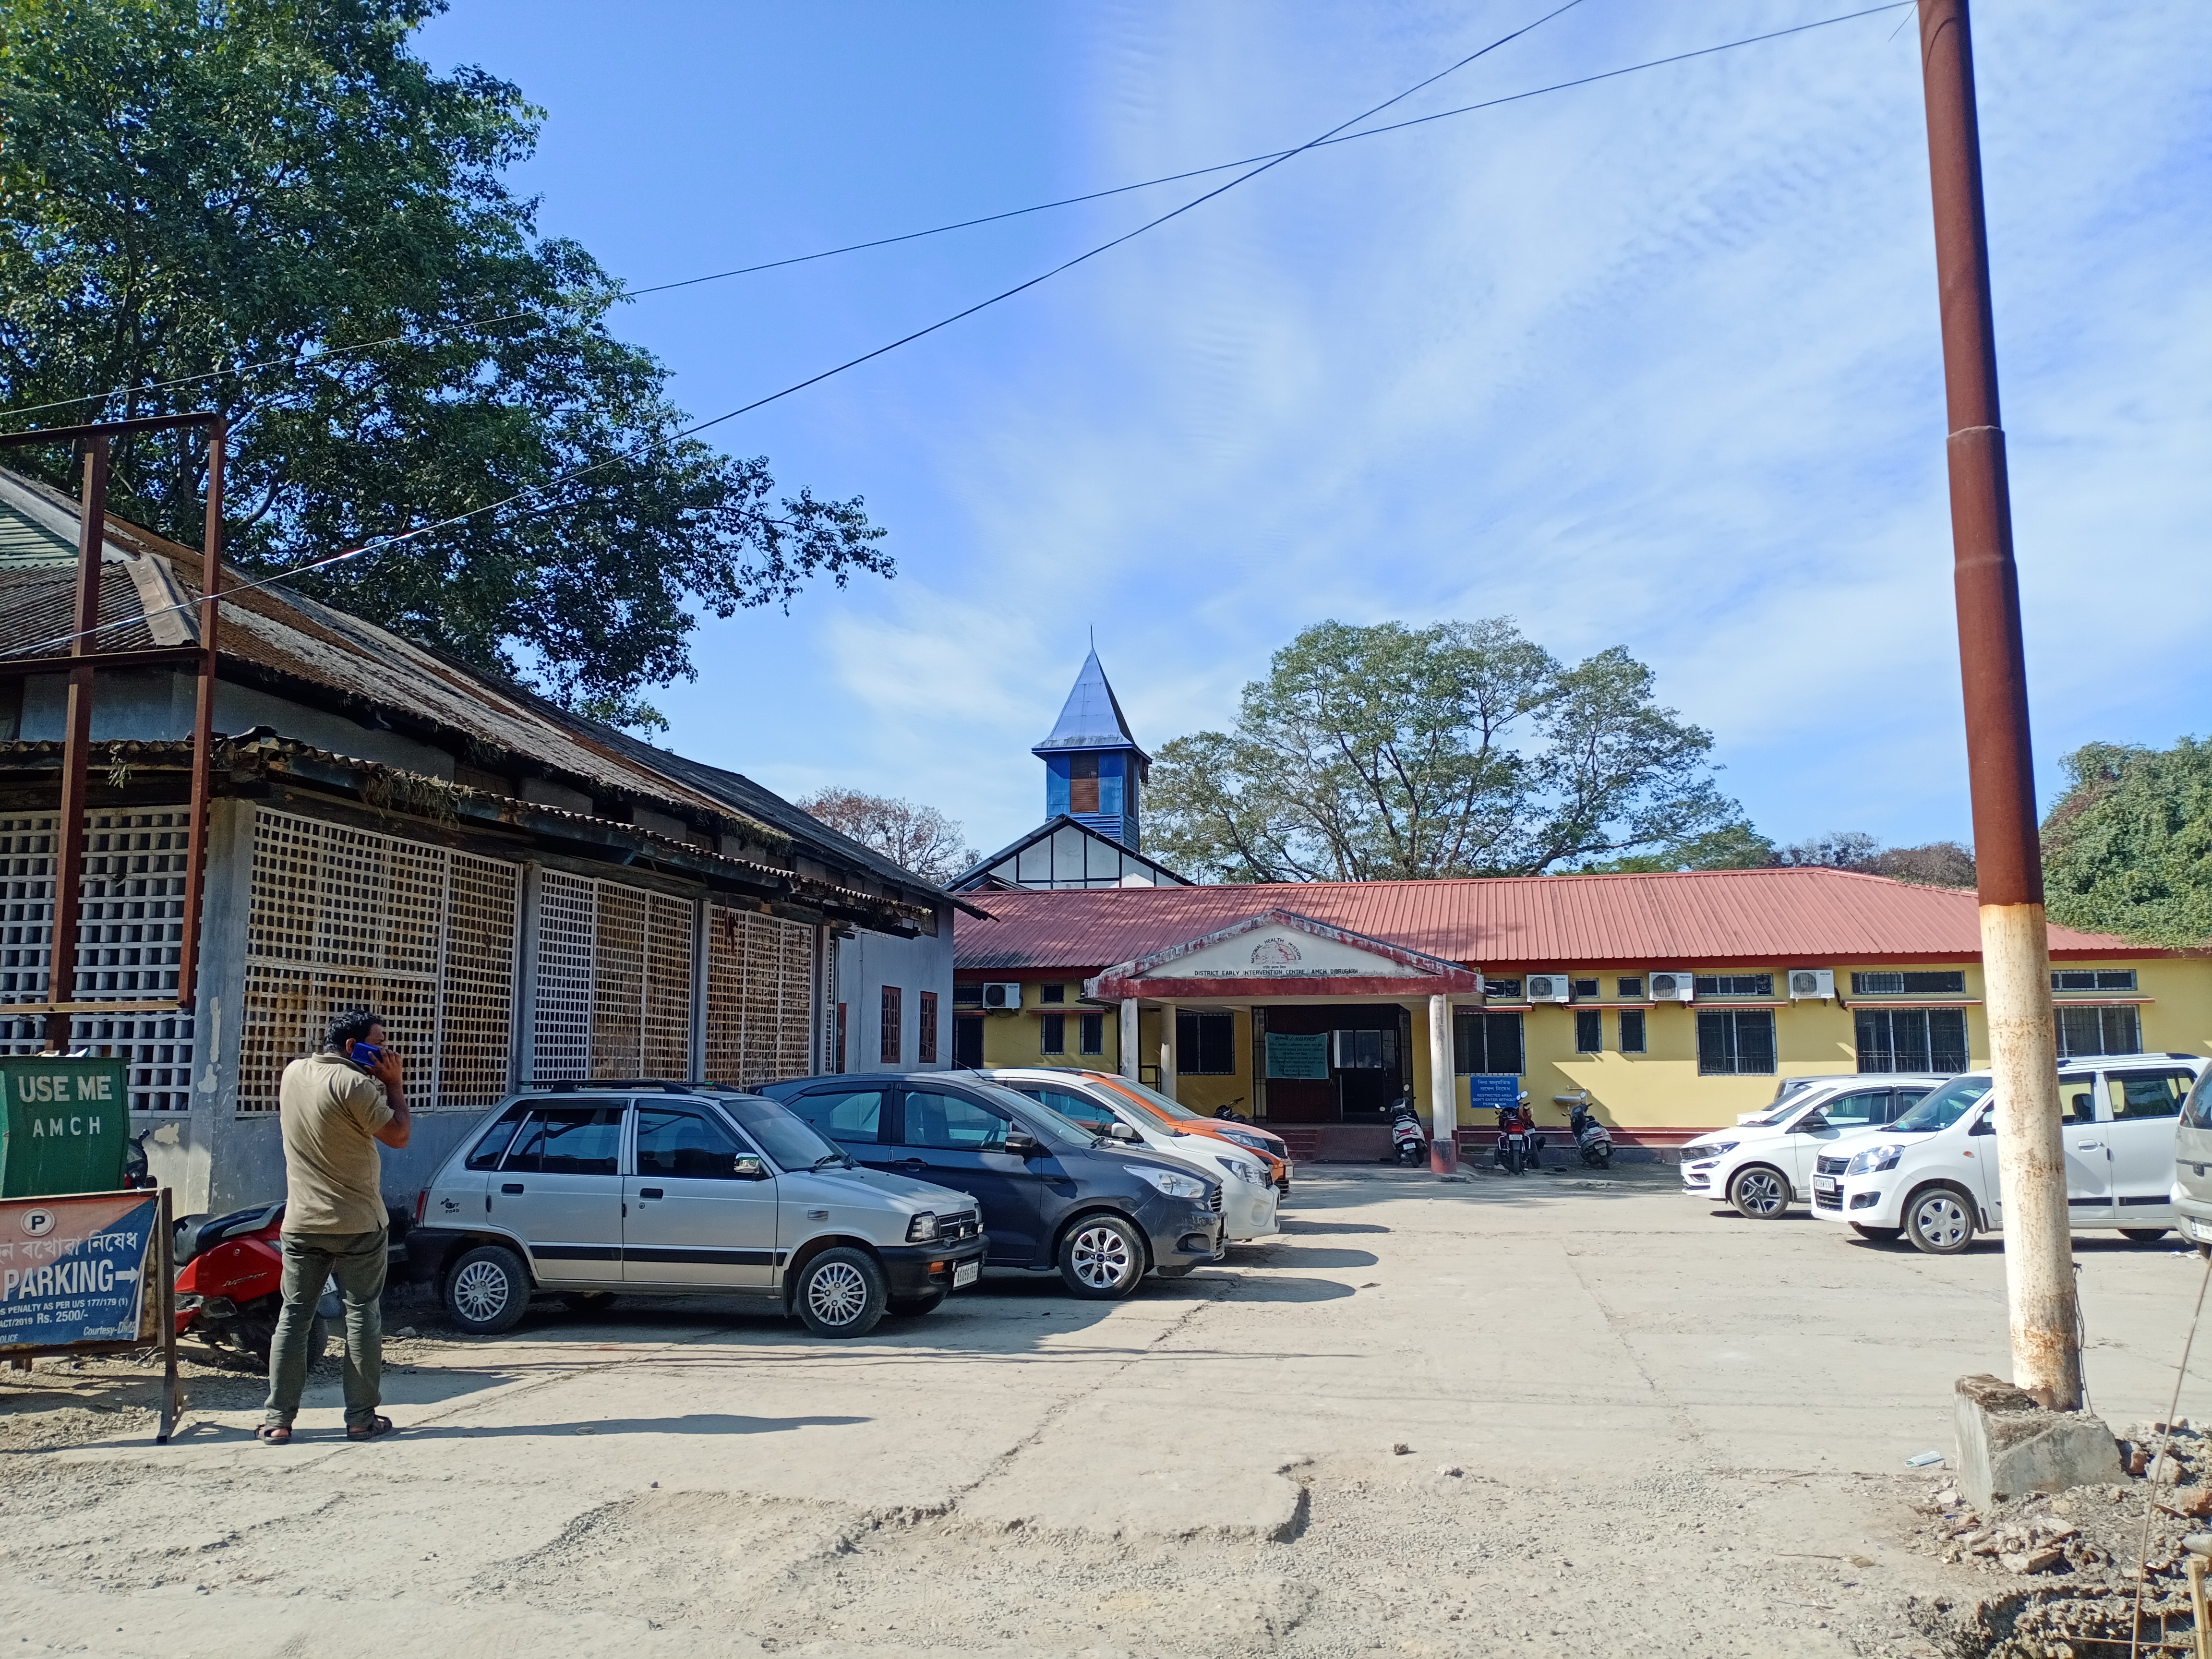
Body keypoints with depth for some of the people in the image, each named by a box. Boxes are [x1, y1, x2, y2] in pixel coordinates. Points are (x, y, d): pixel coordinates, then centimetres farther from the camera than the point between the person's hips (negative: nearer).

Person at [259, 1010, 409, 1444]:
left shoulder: (293, 1073, 7)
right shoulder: (354, 1085, -18)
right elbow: (399, 1136, -14)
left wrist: (380, 1085, 7)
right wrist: (394, 1084, -6)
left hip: (302, 1222, 6)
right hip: (356, 1224, -6)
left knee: (294, 1315, 10)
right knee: (362, 1315, 4)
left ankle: (278, 1420, 11)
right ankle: (361, 1418, 8)